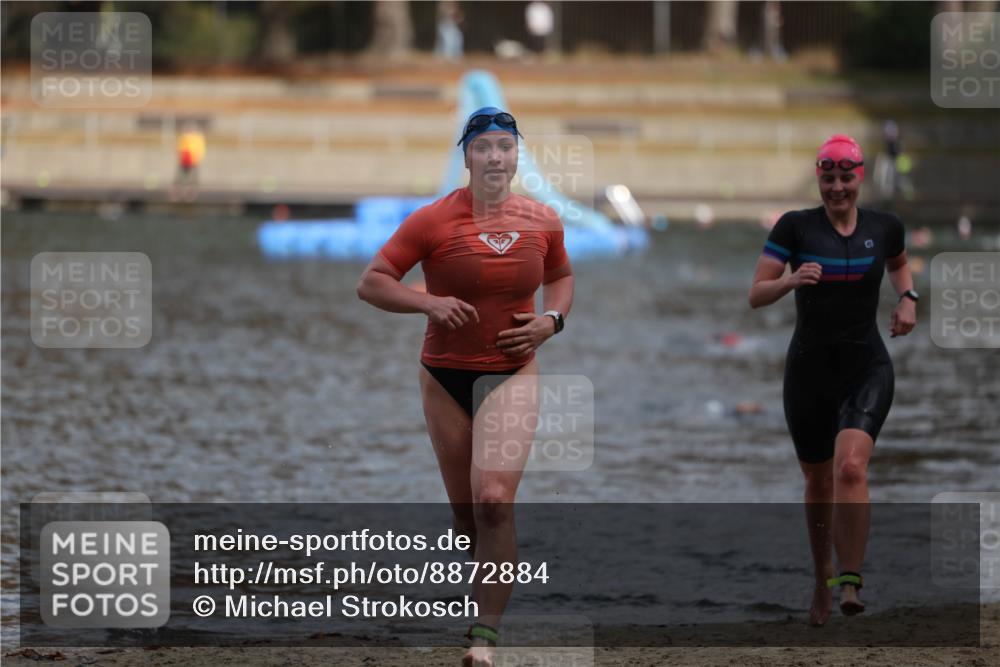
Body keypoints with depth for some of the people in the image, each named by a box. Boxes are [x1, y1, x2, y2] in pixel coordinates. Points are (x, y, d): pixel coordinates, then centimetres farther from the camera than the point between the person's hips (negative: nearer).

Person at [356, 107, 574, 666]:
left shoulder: (543, 222, 0)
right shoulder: (433, 221, -8)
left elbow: (562, 276, 20)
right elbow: (370, 284, -5)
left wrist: (553, 320, 0)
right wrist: (431, 303, -20)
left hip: (512, 375, -1)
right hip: (447, 376, 1)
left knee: (494, 500, -20)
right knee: (468, 515, 9)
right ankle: (481, 609, 33)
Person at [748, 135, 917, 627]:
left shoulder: (884, 228, 2)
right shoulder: (795, 227, -4)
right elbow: (756, 296, -7)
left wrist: (907, 299, 7)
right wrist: (791, 279, -26)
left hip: (867, 369, -1)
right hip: (809, 370, 1)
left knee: (850, 466, -24)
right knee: (818, 481, 13)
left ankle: (850, 582, -21)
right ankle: (822, 579, 35)